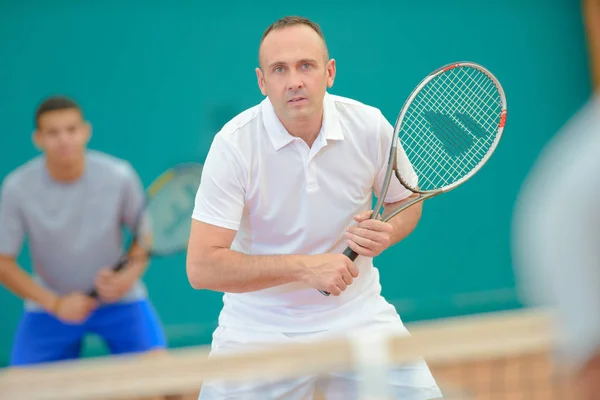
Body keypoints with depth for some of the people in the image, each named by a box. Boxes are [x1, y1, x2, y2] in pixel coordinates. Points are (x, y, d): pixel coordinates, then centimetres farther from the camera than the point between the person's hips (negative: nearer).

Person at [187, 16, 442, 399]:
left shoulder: (370, 126, -9)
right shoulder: (234, 143, -17)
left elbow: (406, 201, 10)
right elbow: (202, 267, -21)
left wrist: (385, 234, -13)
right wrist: (303, 267, -26)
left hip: (356, 314, 2)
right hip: (259, 328, -2)